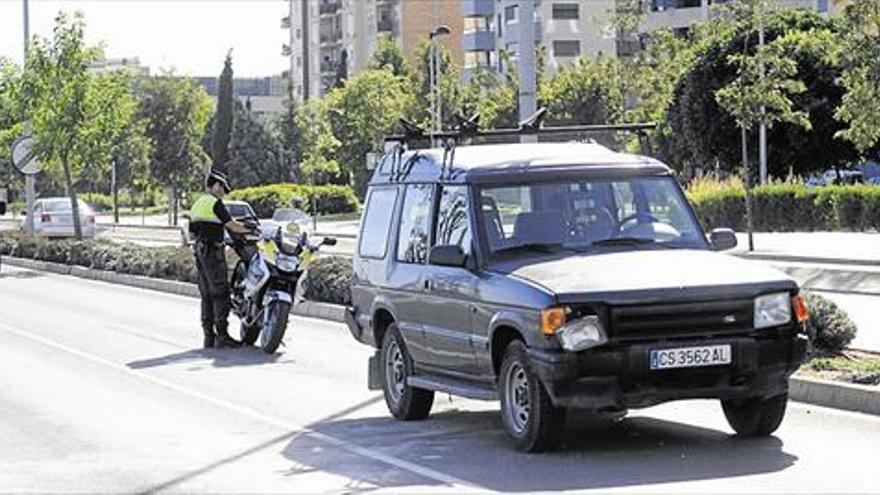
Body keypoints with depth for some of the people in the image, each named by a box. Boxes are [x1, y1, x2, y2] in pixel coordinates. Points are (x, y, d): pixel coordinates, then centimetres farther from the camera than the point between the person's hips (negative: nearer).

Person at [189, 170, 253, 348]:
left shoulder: (196, 205, 17)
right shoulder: (215, 203, -9)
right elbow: (232, 225, -14)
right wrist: (251, 229, -3)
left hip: (199, 252, 9)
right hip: (213, 252, -9)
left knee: (207, 295, 8)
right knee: (220, 294, -9)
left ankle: (209, 336, 7)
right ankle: (222, 335, -13)